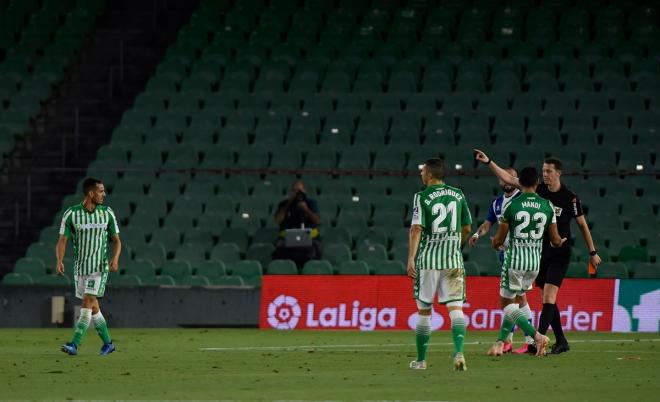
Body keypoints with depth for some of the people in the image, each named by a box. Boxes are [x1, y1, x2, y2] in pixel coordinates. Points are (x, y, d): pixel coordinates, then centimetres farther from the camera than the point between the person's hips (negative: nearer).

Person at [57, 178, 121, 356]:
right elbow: (62, 241, -2)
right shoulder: (71, 214, -3)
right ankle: (108, 343, 22)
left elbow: (117, 241, 7)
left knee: (88, 303, -14)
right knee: (93, 307, 8)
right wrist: (59, 261, -20)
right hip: (80, 267, 2)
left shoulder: (107, 213, 1)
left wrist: (115, 258, -12)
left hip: (100, 267, -2)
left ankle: (74, 344, -18)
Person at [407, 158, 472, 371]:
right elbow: (467, 228, 15)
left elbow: (416, 228, -14)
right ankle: (459, 352, -23)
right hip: (453, 259, 2)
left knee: (423, 311, 10)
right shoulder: (458, 195, 8)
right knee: (455, 308, -2)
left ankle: (421, 359, 17)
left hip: (427, 259, -2)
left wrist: (411, 258, -17)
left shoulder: (422, 197, -5)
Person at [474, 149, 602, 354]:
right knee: (547, 299, 7)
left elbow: (582, 224, 1)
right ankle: (561, 342, 15)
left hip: (559, 254, -5)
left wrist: (592, 252, 3)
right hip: (540, 253, 5)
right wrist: (489, 162, -2)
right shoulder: (539, 190, 2)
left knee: (548, 297, -15)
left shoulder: (570, 198, -8)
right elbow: (509, 179, 4)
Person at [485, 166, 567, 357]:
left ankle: (537, 336, -13)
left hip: (515, 260, -4)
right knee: (514, 301, 19)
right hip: (535, 261, 4)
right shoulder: (547, 207, 1)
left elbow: (499, 240, -2)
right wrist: (561, 242, 32)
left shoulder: (511, 206, -9)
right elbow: (555, 241, 7)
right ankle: (500, 342, 21)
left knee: (507, 303, 5)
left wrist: (495, 244, 23)